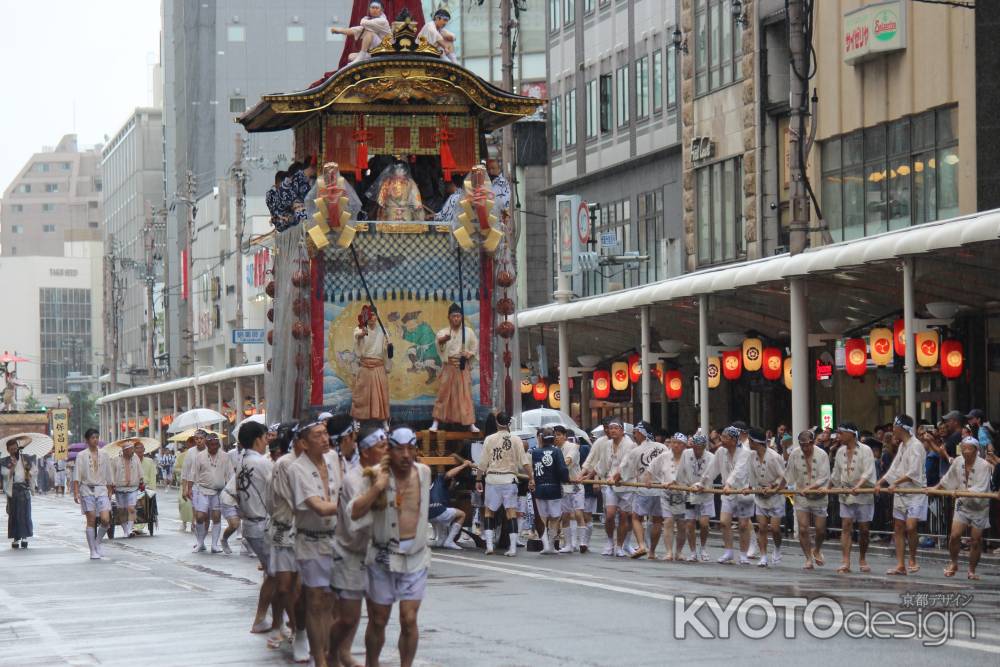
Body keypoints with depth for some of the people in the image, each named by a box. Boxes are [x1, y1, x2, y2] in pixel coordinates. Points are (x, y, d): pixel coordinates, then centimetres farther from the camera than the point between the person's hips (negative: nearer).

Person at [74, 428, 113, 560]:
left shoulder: (103, 455, 10)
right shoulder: (81, 455, 0)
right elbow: (77, 476, -4)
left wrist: (109, 492, 15)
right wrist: (76, 493, -12)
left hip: (101, 490, 2)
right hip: (87, 489, -2)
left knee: (106, 520, -10)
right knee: (91, 521, -1)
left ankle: (97, 543, 14)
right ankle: (93, 551, 6)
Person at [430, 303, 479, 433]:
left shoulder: (468, 331, 4)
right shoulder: (444, 332, -3)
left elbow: (475, 345, 12)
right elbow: (439, 340, -26)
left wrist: (469, 354, -9)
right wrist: (442, 340, -51)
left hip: (463, 367, 1)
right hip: (449, 366, -1)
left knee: (466, 395, 2)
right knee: (444, 393, -1)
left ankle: (471, 424, 6)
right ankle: (436, 422, 3)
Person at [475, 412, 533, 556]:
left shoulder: (489, 439, 0)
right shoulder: (515, 440, -1)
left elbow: (482, 463, 1)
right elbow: (524, 462, -6)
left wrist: (478, 480, 9)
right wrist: (531, 478, -2)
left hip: (492, 478, 0)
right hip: (509, 479, 0)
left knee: (488, 510, 13)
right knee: (511, 512, 0)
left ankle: (489, 544, 5)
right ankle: (513, 547, -5)